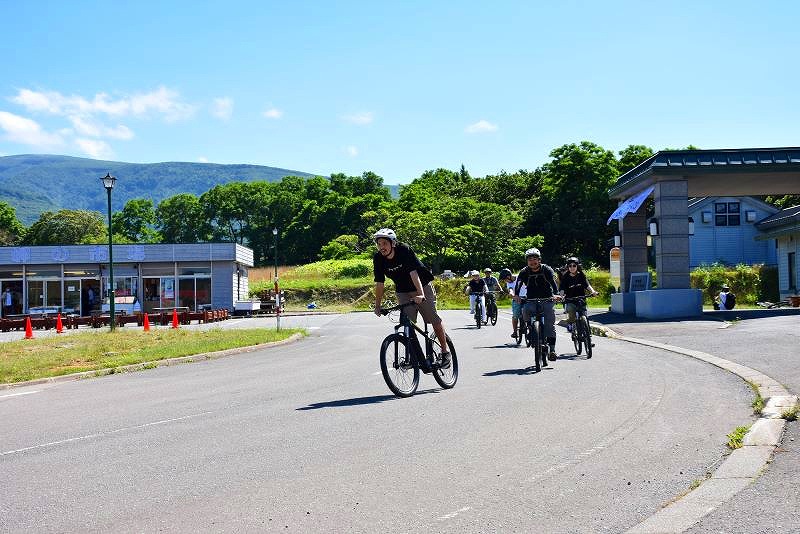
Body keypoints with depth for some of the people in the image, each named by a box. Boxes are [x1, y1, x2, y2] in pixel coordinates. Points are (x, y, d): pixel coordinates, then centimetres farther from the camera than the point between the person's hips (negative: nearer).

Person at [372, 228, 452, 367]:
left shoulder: (404, 250, -24)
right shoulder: (378, 259, -13)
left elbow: (413, 273, -34)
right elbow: (379, 283, -9)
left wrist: (420, 294, -45)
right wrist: (377, 306, -10)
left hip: (422, 286, -4)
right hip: (403, 292, 4)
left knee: (434, 319, -8)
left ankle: (445, 352, 3)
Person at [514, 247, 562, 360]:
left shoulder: (547, 269, -8)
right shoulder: (524, 272, -3)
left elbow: (553, 282, -23)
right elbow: (518, 283, -16)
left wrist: (556, 294, -43)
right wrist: (516, 294, -37)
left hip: (547, 299, -2)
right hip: (532, 300, 2)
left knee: (550, 324, -12)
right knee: (526, 310, -27)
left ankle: (552, 349, -10)